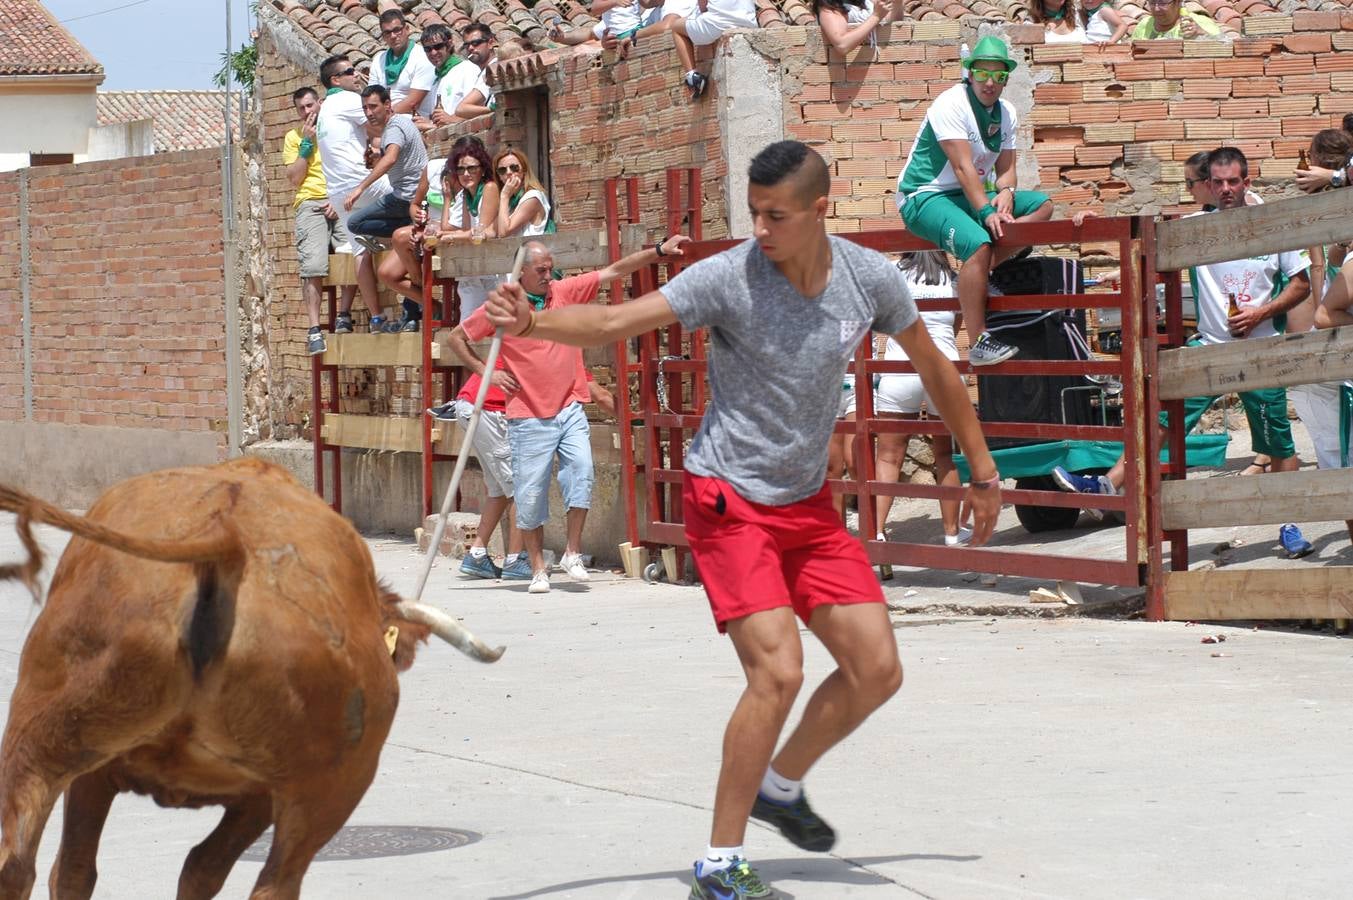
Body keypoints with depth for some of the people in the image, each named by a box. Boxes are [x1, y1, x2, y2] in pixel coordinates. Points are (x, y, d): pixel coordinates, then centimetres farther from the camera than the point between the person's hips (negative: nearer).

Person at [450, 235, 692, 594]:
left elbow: (614, 271, 3)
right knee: (530, 494, 0)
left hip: (569, 410, 2)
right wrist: (484, 371, -3)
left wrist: (660, 251, -3)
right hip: (529, 418, -2)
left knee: (581, 471, -16)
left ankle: (573, 553, -2)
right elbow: (456, 338, 7)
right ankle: (538, 568, 12)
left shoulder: (566, 292, 3)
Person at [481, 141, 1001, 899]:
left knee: (878, 671, 2)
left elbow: (934, 368, 11)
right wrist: (533, 323, -46)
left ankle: (781, 786, 28)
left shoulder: (871, 279, -5)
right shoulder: (728, 278, -18)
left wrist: (984, 470, 18)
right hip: (729, 501, -5)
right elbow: (614, 324, -27)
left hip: (808, 502, 6)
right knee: (779, 673, -18)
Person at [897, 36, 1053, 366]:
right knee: (979, 243, -34)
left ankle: (978, 274, -14)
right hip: (924, 199, -9)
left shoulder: (1005, 113, 9)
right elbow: (962, 167, -23)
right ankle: (979, 343, -31)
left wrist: (1005, 192, -16)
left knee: (1042, 205, -4)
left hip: (970, 195, 9)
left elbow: (1006, 169, 8)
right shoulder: (951, 104, -16)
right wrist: (986, 212, -30)